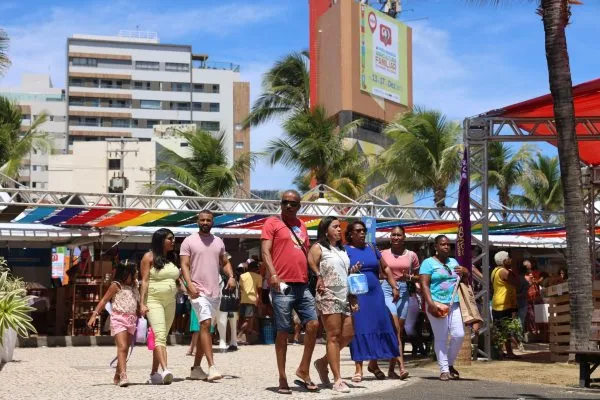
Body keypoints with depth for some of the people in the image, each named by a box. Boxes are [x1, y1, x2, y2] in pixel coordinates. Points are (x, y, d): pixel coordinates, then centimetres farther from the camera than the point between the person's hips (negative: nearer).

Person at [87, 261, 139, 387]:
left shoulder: (134, 286, 14)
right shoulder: (116, 285, -4)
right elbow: (104, 301, -5)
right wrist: (94, 315, -12)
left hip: (131, 320, 6)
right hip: (119, 319, -6)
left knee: (125, 349, 8)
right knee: (122, 347, -18)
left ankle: (117, 377, 18)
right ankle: (123, 376, -26)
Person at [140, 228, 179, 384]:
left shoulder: (172, 258, 15)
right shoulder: (149, 257, -3)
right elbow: (144, 281, -8)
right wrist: (142, 303, -15)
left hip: (170, 301, 7)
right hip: (154, 300, -7)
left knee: (162, 337, 7)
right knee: (159, 335, -19)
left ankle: (154, 374, 12)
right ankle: (165, 370, -31)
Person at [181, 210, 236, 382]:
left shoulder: (218, 242, 14)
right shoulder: (189, 241, -1)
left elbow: (225, 262, 19)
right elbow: (184, 265, -6)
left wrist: (231, 276, -1)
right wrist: (189, 284, -21)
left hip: (215, 291, 6)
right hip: (198, 291, -6)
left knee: (204, 328, 10)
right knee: (206, 324, -19)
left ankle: (196, 368, 18)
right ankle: (212, 367, -23)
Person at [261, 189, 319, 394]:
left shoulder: (301, 225, 19)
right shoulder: (272, 223, 1)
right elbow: (265, 251, -9)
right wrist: (273, 275, -23)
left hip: (303, 285, 6)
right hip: (283, 285, -6)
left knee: (313, 324, -2)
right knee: (283, 331, -2)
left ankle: (304, 370, 11)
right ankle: (282, 378, 5)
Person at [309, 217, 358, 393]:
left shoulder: (342, 250, 19)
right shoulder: (318, 248, -2)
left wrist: (353, 297, 15)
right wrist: (318, 282, -16)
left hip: (344, 297, 7)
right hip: (328, 297, -7)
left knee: (348, 334, 4)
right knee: (333, 337, -8)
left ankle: (323, 362, 23)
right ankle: (337, 380, -6)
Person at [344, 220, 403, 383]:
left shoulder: (371, 248, 14)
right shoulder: (345, 250, 2)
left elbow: (385, 268, 18)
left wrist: (394, 287, 11)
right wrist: (350, 272, -25)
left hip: (375, 294, 4)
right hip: (356, 295, -4)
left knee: (379, 326, 3)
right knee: (358, 329, -6)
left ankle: (373, 364, 19)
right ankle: (358, 368, -2)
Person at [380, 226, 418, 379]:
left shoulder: (411, 255, 8)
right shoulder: (383, 254, 4)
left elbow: (417, 276, 15)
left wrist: (409, 277, -5)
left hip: (403, 292, 3)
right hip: (387, 290, -3)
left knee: (399, 330, 5)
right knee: (395, 329, -16)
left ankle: (391, 369, 14)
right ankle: (402, 366, -23)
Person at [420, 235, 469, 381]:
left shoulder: (453, 262, 20)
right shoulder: (428, 263, 1)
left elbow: (466, 276, 30)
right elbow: (424, 285, -8)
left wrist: (464, 271, 5)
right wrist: (431, 303, -20)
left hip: (454, 304, 6)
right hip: (437, 304, -5)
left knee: (459, 334, -3)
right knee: (441, 338, -5)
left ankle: (450, 364, 16)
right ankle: (444, 370, 0)